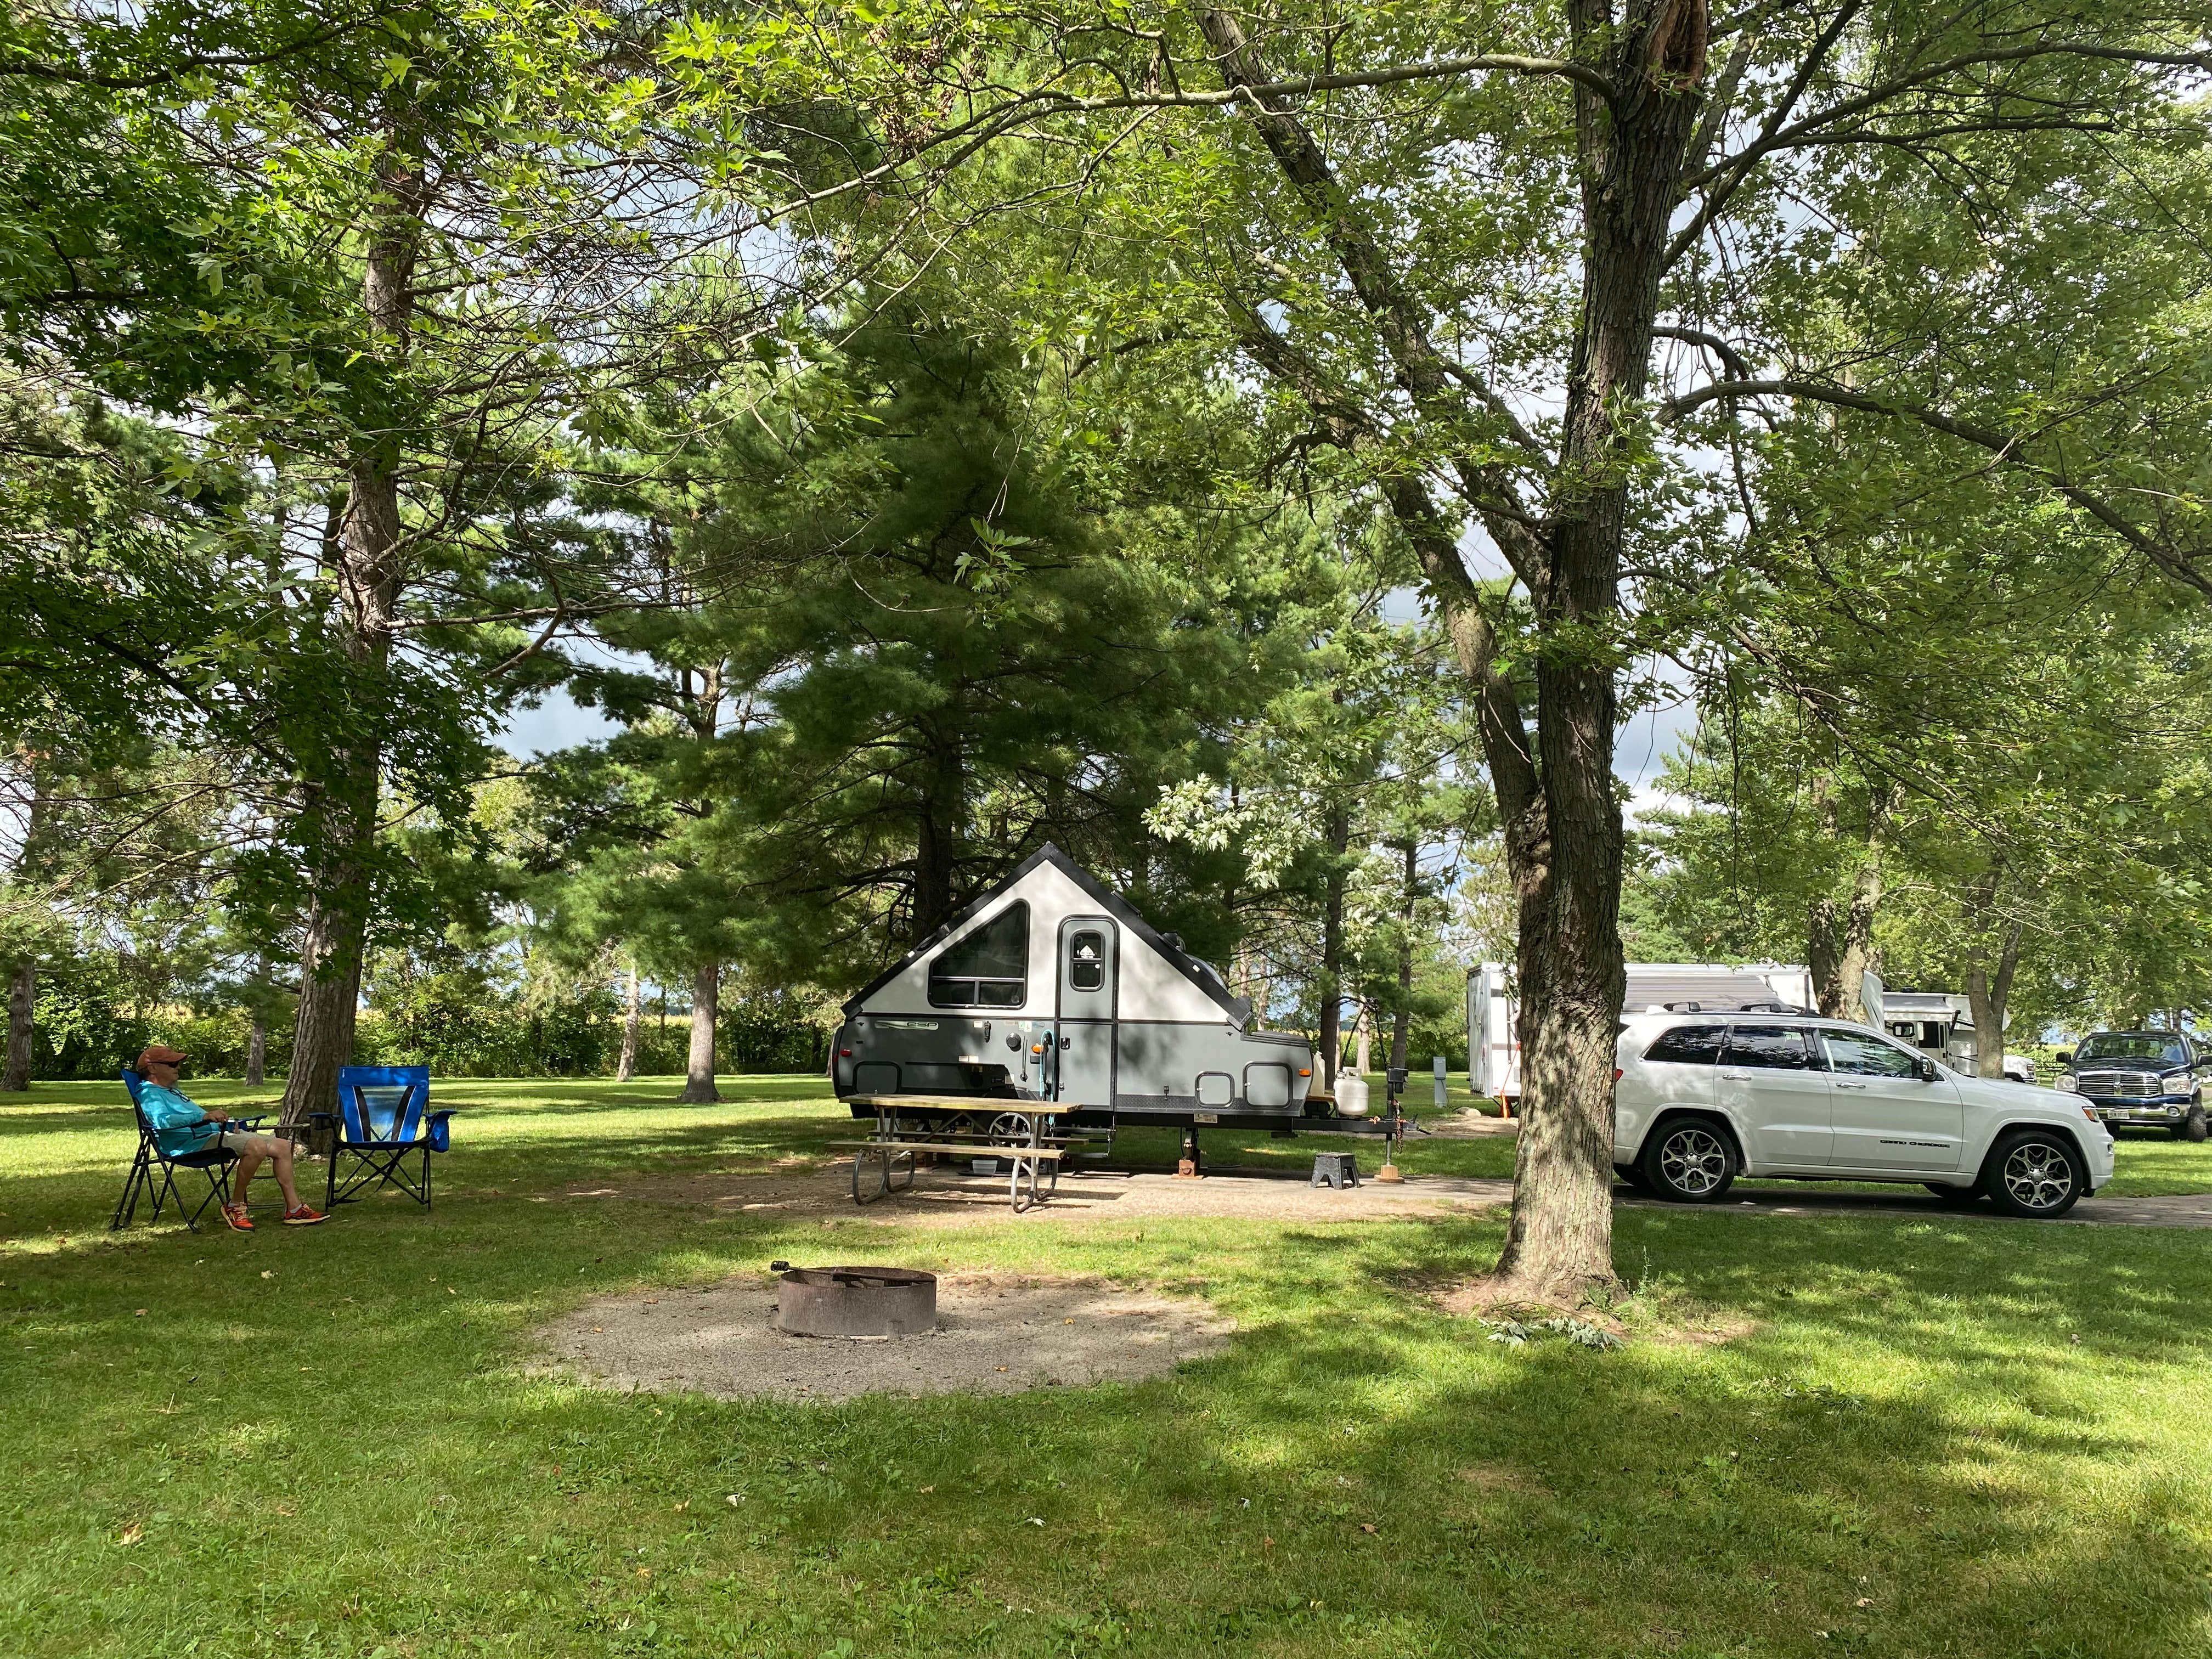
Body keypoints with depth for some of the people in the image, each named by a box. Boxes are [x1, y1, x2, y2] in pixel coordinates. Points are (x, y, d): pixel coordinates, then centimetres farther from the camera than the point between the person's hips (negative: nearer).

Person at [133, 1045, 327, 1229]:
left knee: (282, 1146, 2)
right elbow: (162, 1120, -25)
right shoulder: (149, 1094, -4)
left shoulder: (172, 1090, 30)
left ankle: (294, 1210, 1)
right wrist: (203, 1116, -37)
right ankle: (235, 1207, -19)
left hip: (215, 1133, 11)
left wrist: (225, 1124, 17)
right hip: (194, 1143, -11)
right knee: (256, 1147, -34)